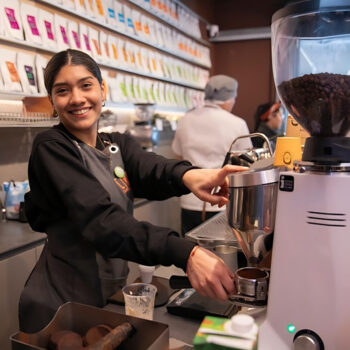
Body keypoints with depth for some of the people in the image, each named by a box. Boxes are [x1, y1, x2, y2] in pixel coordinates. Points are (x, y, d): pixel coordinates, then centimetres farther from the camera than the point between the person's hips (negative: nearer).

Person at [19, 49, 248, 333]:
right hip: (62, 303, -5)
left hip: (113, 296, 5)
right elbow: (99, 219, -30)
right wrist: (185, 255, -43)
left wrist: (187, 174, -43)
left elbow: (150, 169, -20)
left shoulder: (120, 144, 3)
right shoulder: (51, 148, -15)